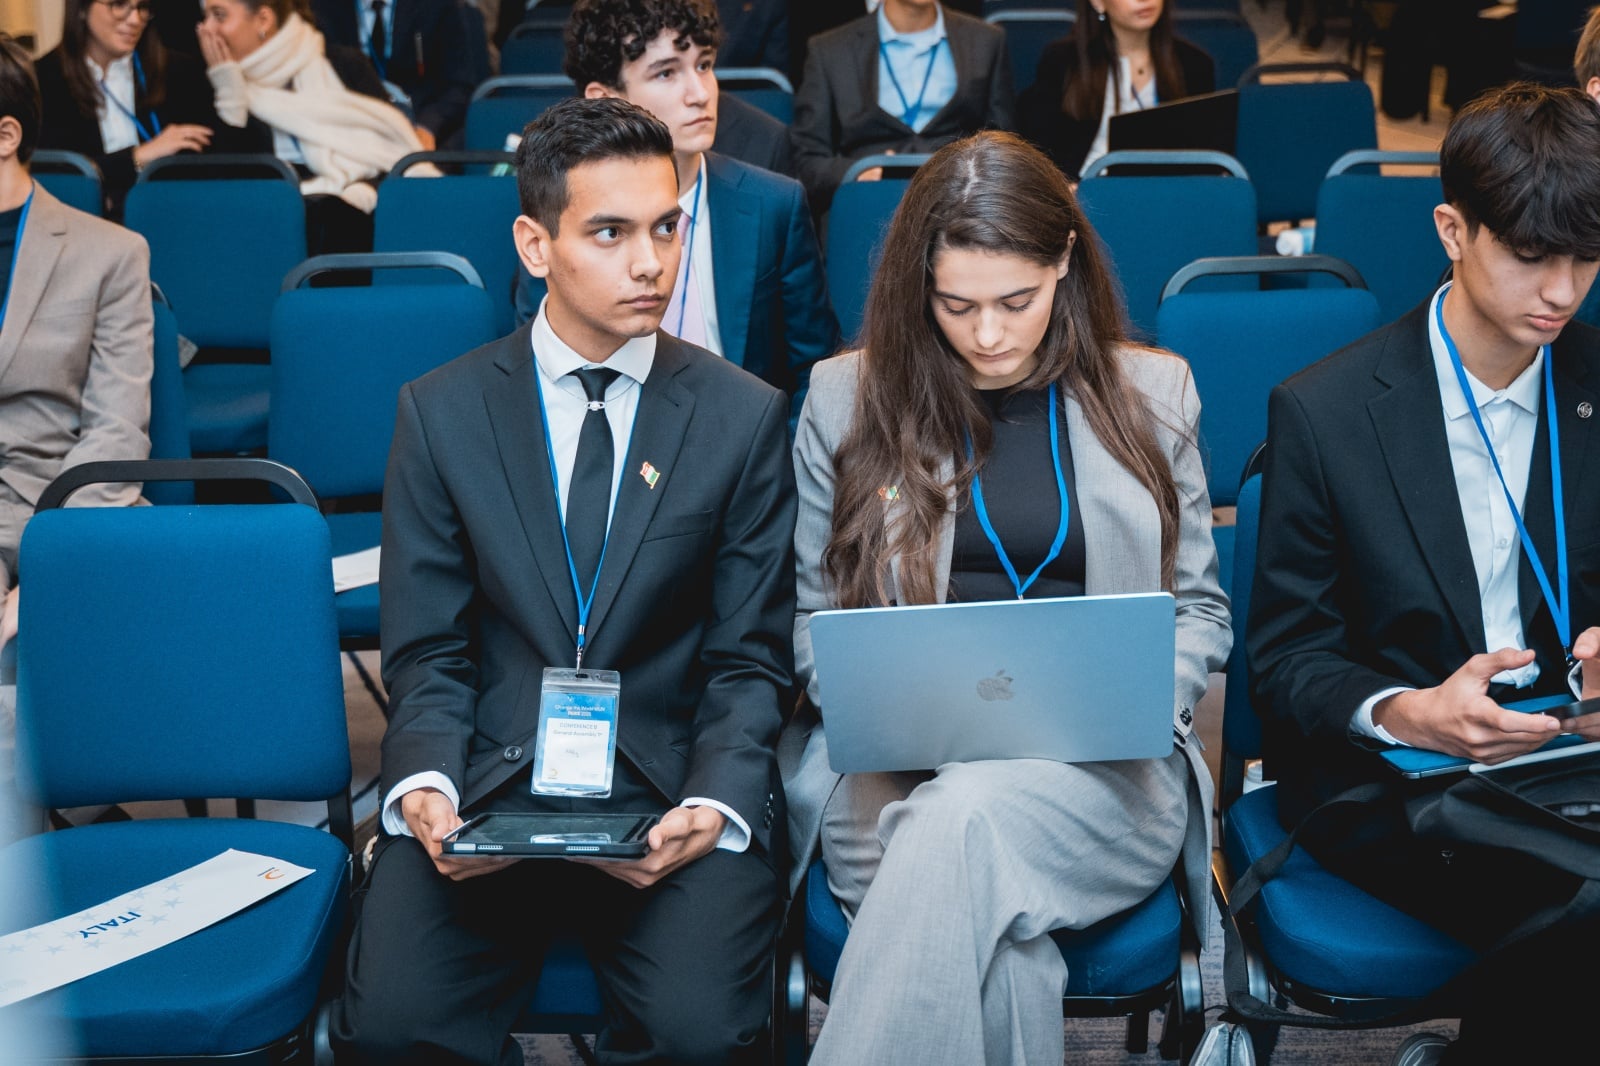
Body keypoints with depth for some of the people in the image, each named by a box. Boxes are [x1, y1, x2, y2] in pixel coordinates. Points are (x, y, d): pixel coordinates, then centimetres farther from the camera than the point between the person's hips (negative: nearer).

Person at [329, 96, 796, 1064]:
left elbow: (749, 662, 4)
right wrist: (425, 783, -15)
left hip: (672, 792, 0)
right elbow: (427, 650, 5)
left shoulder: (745, 418, 3)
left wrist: (712, 804, -15)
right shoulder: (441, 413, 5)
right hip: (487, 790, 1)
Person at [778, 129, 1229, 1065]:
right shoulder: (848, 395, 10)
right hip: (897, 768, 0)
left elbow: (1200, 610, 15)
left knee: (966, 819, -36)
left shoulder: (1153, 392, 12)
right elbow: (813, 615, 13)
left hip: (1103, 769, 0)